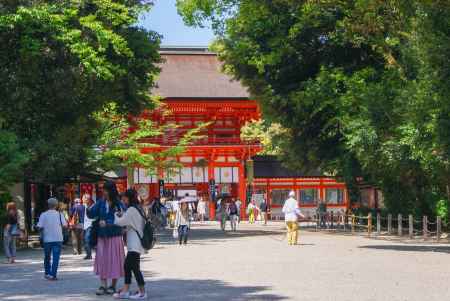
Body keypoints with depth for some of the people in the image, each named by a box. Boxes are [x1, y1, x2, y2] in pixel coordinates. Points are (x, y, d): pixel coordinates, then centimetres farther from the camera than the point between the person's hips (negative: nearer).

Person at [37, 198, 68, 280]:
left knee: (47, 257, 17)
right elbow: (65, 225, -5)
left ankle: (47, 273, 23)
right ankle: (53, 275, -8)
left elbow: (40, 227, -8)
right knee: (56, 257, -1)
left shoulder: (43, 215, -3)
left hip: (47, 239, 1)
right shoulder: (60, 214, -2)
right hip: (57, 239, -1)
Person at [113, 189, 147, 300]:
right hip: (134, 244, 10)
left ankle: (142, 293, -2)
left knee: (135, 267, -6)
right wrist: (121, 216, 5)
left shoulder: (131, 210, -15)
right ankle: (125, 291, 14)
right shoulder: (138, 209, 15)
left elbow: (119, 222, -15)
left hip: (134, 244, -10)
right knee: (127, 265, 11)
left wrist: (116, 215, 3)